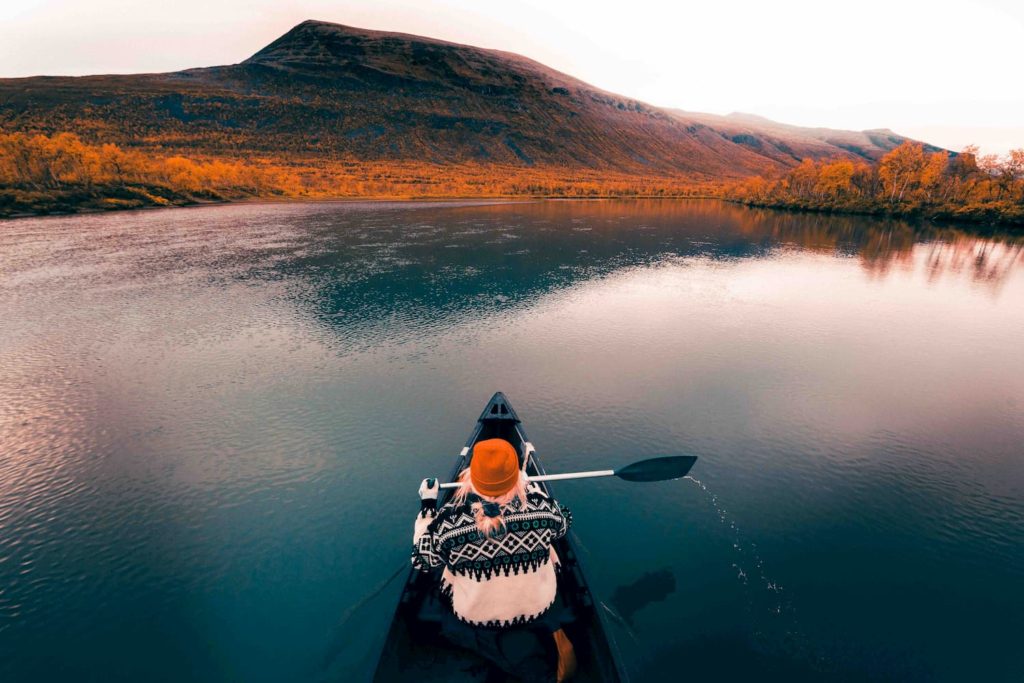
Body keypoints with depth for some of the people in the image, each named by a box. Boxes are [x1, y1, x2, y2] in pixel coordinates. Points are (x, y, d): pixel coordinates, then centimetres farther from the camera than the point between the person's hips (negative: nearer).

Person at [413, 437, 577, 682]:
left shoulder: (448, 521, -32)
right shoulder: (540, 506, -28)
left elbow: (422, 560, -11)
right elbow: (563, 523, -2)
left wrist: (427, 504, -3)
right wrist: (529, 485, 9)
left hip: (474, 615, 0)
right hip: (538, 606, 1)